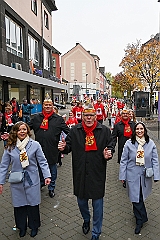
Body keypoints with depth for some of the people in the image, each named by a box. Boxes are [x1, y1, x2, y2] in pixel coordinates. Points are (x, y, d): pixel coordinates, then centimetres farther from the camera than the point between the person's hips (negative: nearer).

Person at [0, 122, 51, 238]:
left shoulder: (35, 145, -9)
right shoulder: (10, 147, -4)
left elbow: (43, 162, -4)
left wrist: (47, 176, -12)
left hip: (32, 181, -1)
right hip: (17, 182, 2)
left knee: (33, 204, 10)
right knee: (19, 205, 13)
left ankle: (34, 227, 35)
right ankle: (22, 227, 38)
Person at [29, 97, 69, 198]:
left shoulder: (58, 119, 1)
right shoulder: (36, 118, 7)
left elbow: (68, 131, -1)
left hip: (52, 149, -2)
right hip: (39, 148, 2)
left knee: (52, 169, 10)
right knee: (40, 167, 17)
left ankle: (51, 188, 28)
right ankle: (41, 183, 42)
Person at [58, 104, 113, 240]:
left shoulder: (105, 131, -3)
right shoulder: (75, 130, 1)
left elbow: (110, 147, 3)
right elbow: (69, 146, 7)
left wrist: (108, 155, -18)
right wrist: (64, 147, -15)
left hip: (97, 174, -2)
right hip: (80, 174, 2)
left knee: (97, 203, 10)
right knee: (81, 201, 19)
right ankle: (86, 220, 52)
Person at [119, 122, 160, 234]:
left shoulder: (151, 143, -2)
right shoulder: (129, 143, -7)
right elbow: (124, 160, -2)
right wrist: (122, 176, -3)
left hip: (146, 175, 2)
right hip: (133, 175, -1)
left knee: (141, 195, 15)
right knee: (136, 197, 1)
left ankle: (139, 219, 40)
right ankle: (141, 219, 21)